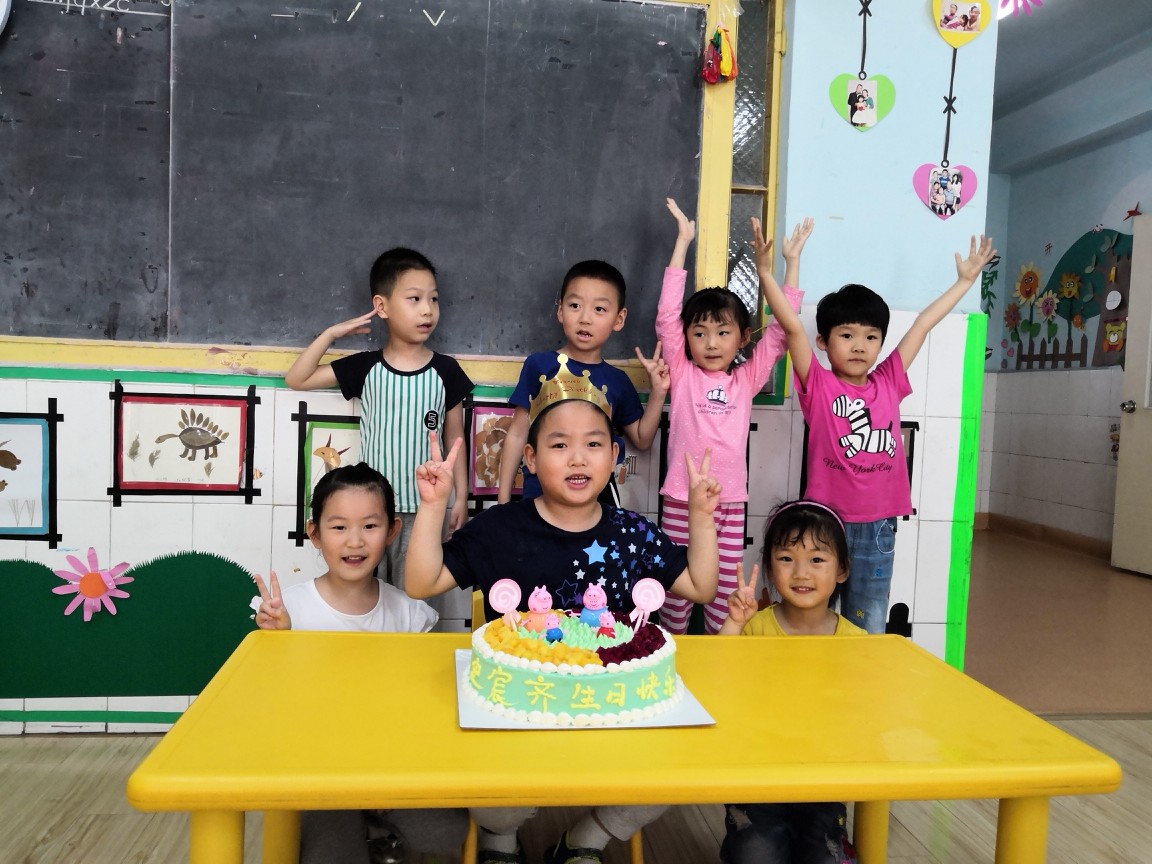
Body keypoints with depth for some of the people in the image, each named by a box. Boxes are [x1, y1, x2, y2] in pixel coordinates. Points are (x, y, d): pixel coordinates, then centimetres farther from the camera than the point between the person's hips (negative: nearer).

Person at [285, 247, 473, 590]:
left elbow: (455, 438, 3)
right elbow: (296, 379, 0)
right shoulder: (365, 367, -3)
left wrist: (461, 497, 3)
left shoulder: (445, 370, -4)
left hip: (423, 510, -1)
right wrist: (332, 334, -9)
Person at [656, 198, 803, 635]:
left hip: (730, 502, 2)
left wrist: (793, 261, 8)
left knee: (725, 597, 9)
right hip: (681, 501, -2)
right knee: (676, 592, 7)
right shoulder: (682, 373, 1)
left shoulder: (746, 379, 7)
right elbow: (667, 314, -6)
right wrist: (683, 241, -6)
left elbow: (781, 327, 8)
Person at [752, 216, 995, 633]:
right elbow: (792, 325, -15)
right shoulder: (818, 385, -5)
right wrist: (766, 270, -24)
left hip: (877, 528, 4)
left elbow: (922, 325, 13)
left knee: (867, 631, 15)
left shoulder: (888, 383, 6)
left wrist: (965, 279, 21)